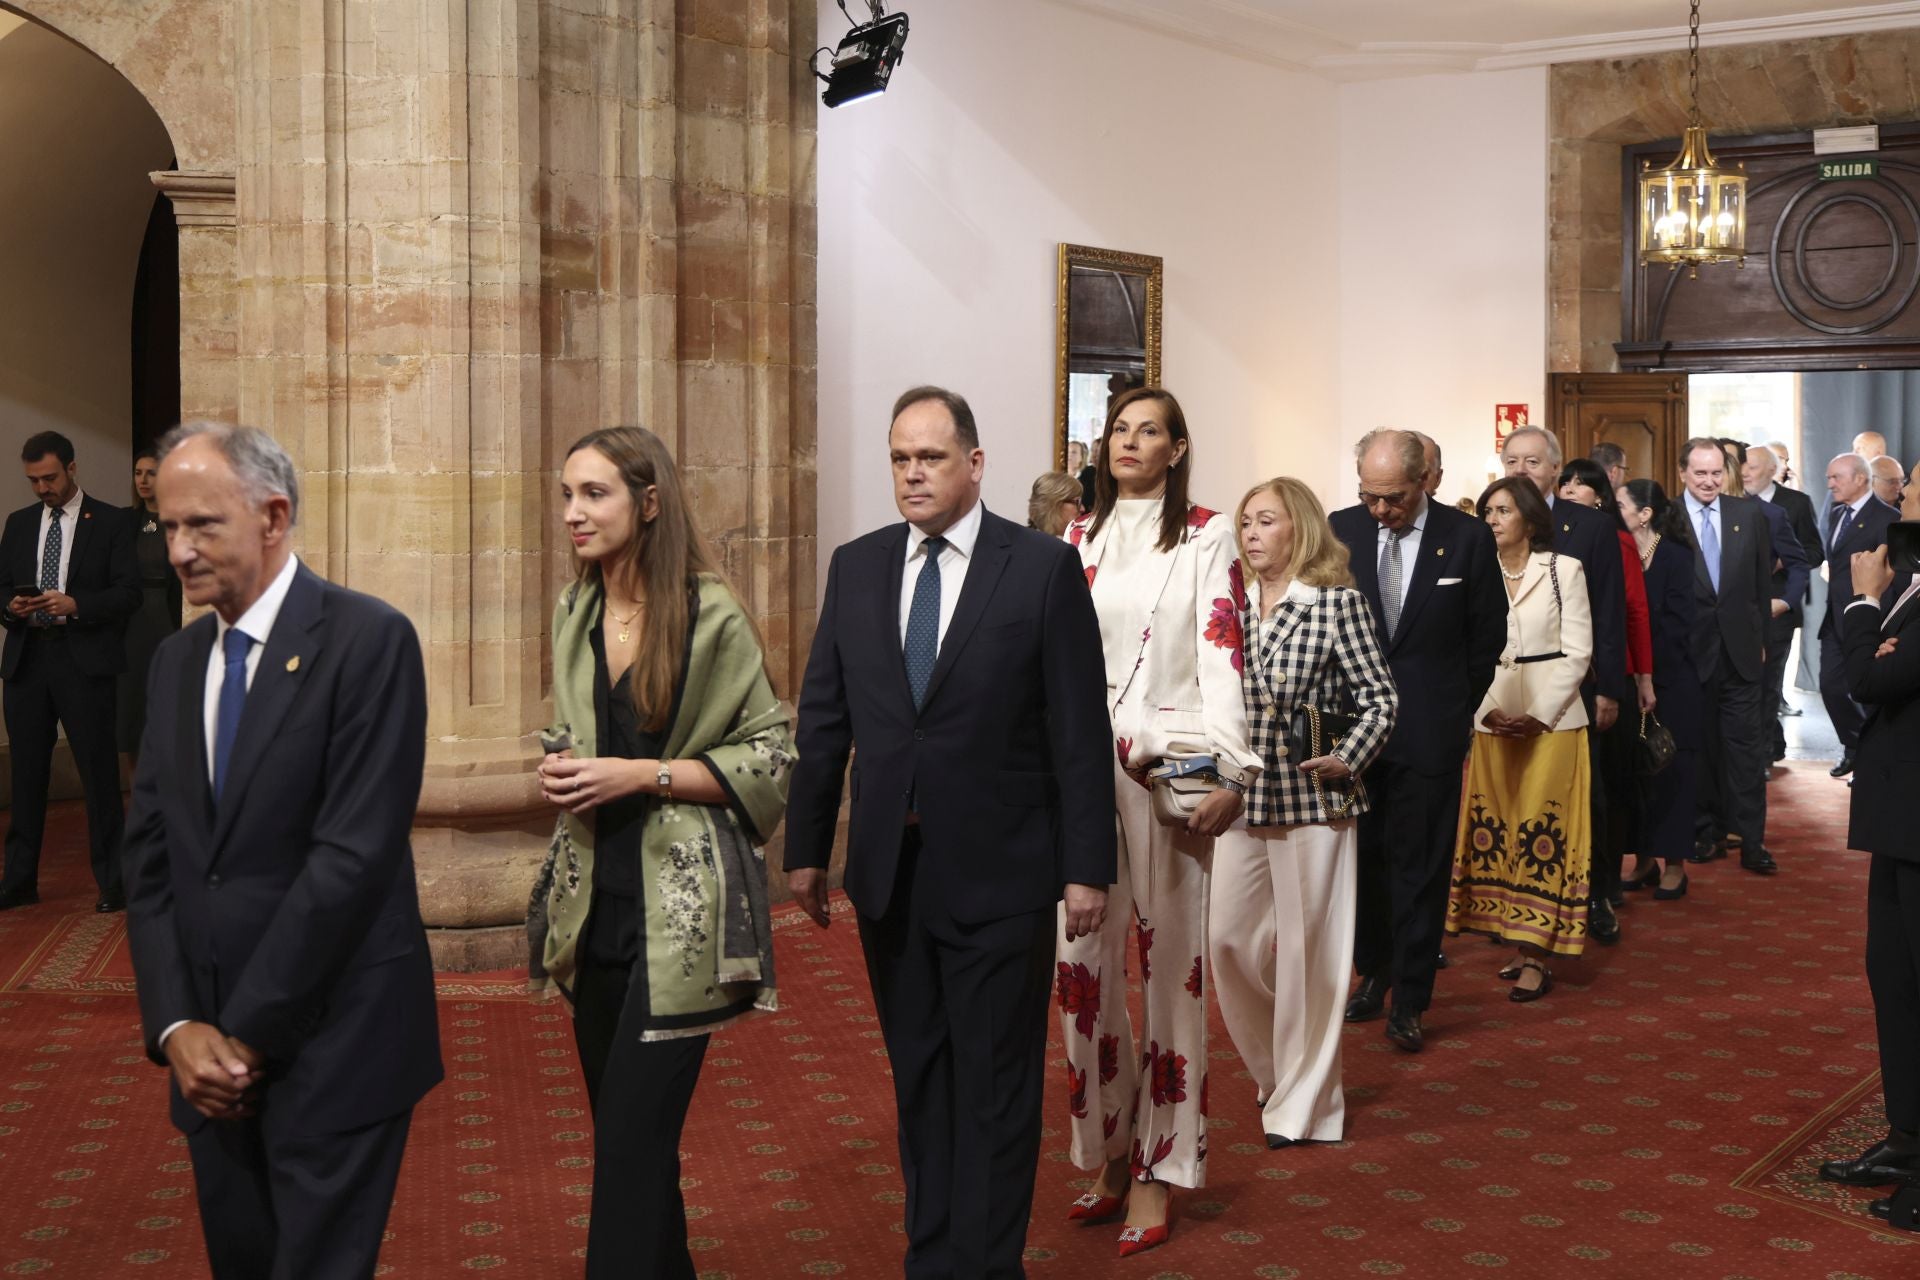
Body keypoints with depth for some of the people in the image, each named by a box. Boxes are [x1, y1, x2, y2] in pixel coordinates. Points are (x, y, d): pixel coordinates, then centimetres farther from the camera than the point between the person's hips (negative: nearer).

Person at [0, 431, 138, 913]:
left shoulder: (110, 522, 1)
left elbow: (128, 593, -5)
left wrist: (74, 605, -18)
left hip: (84, 659, -4)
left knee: (99, 772, -1)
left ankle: (111, 881, 5)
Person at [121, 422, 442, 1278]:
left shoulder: (368, 640, -11)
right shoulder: (176, 661, 11)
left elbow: (355, 853, -17)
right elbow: (150, 858, 8)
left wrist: (249, 1033, -14)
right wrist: (176, 1027, -5)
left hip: (332, 1047, -6)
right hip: (212, 1049, 6)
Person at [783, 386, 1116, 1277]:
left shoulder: (1044, 567, -6)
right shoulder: (856, 566, 6)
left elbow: (1080, 729, -7)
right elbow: (823, 719, 9)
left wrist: (1087, 867, -9)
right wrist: (806, 848, 9)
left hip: (997, 872, -4)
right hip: (889, 871, 4)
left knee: (994, 1089, 4)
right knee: (918, 1080, 15)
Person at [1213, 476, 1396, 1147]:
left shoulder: (1337, 602, -5)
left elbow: (1380, 697, -5)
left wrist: (1347, 758, -16)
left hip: (1313, 797, -5)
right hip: (1242, 797, 5)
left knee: (1306, 949, 2)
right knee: (1228, 938, 7)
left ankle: (1303, 1102, 15)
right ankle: (1274, 1069, 30)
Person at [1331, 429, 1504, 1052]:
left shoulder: (1468, 537, -5)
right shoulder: (1340, 530, 0)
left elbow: (1489, 633, 4)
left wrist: (1460, 708, 7)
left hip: (1430, 729, -2)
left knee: (1420, 866, 4)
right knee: (1363, 857, 11)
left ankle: (1408, 1000, 14)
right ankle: (1373, 974, 28)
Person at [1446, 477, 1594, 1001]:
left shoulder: (1564, 569, 1)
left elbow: (1577, 652, -2)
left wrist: (1539, 716, -11)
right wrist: (1493, 711, -8)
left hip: (1552, 718, -3)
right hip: (1491, 719, 4)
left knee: (1542, 834, -6)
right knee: (1495, 832, 2)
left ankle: (1535, 957, -5)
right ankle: (1518, 945, 10)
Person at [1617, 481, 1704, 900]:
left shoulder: (1676, 557, -8)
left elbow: (1677, 625, -13)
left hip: (1671, 682, -4)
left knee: (1671, 769, 3)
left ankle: (1674, 864, 10)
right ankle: (1646, 857, 16)